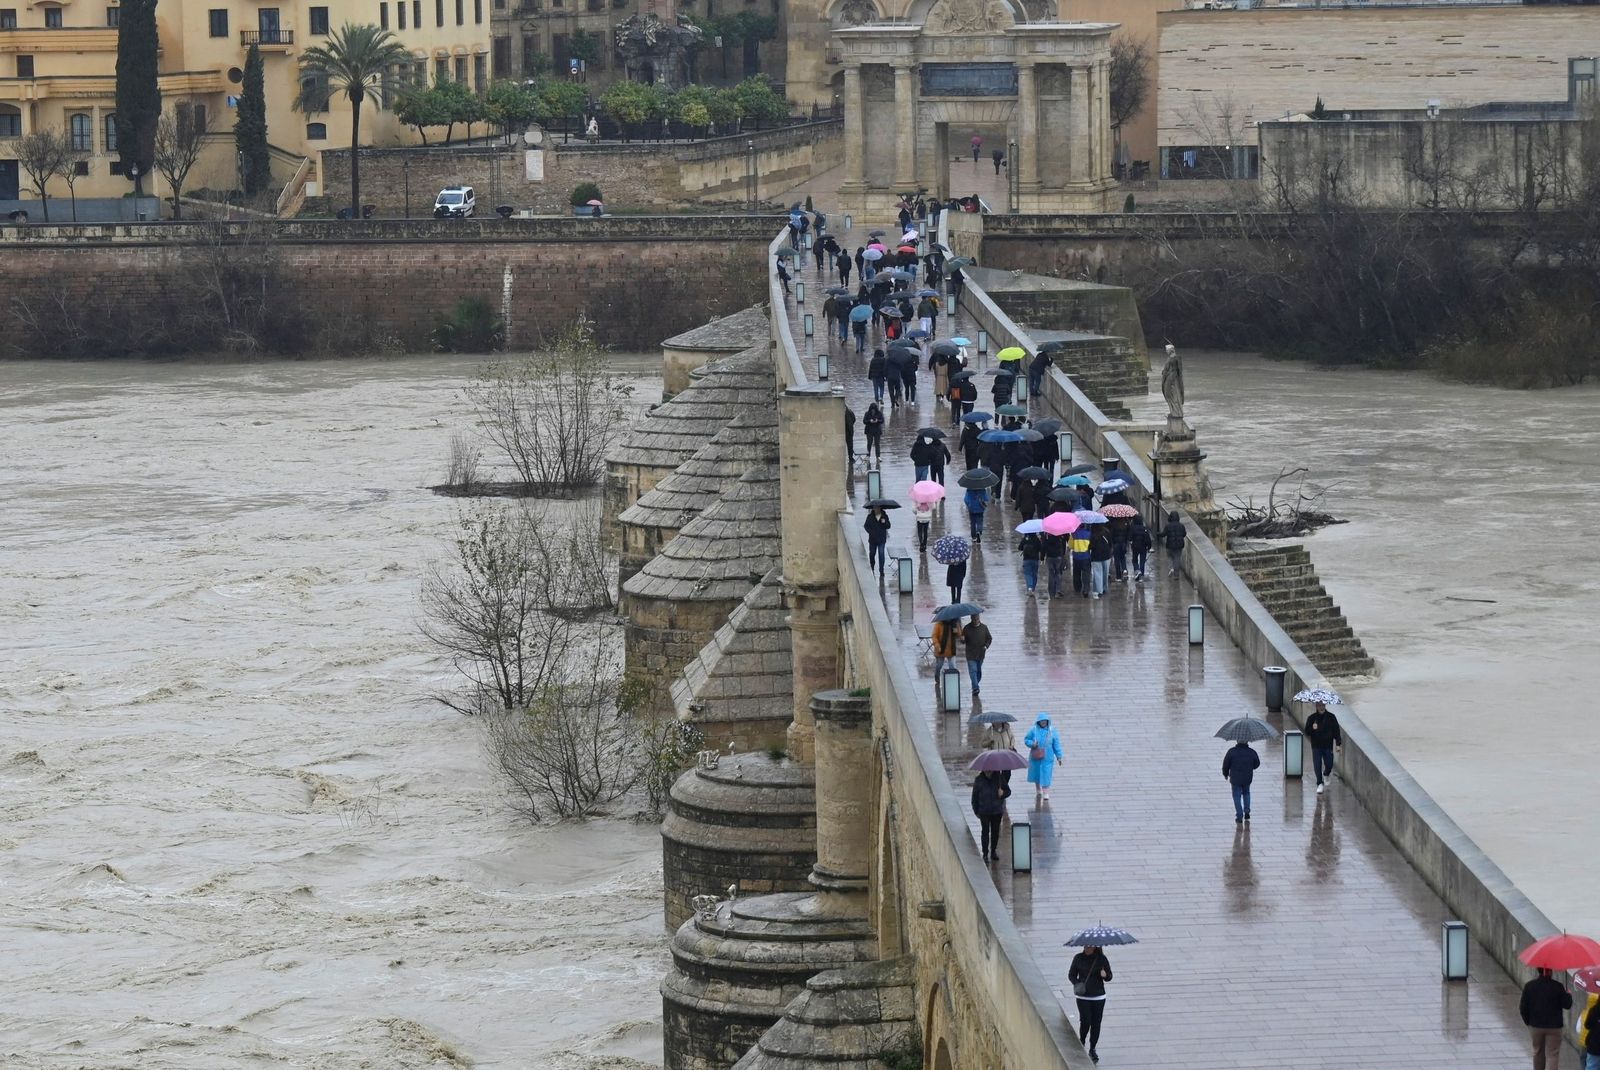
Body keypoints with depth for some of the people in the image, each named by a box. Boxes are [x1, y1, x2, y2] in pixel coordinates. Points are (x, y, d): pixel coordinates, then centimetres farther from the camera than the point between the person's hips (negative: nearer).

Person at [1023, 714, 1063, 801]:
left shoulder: (1052, 731, -4)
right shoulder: (1033, 730, -4)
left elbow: (1056, 745, 0)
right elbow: (1026, 740, 4)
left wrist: (1059, 757, -1)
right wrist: (1032, 744, -17)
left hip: (1047, 758, -2)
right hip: (1036, 758, 2)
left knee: (1046, 777, -7)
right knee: (1036, 775, 15)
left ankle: (1046, 796, -2)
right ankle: (1038, 792, 37)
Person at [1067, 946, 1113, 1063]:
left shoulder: (1102, 959, -2)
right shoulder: (1078, 958, -1)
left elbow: (1109, 977, 3)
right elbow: (1071, 975, 6)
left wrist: (1105, 975, -21)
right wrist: (1077, 983, -14)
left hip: (1098, 996, 1)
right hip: (1083, 996, -1)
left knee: (1096, 1023, 4)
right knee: (1085, 1021, -11)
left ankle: (1092, 1049, 18)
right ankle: (1082, 1042, 18)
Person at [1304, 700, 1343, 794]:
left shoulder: (1331, 717, -2)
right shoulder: (1312, 718, -3)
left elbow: (1336, 730, 3)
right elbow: (1307, 731, -3)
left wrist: (1338, 743, -2)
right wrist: (1312, 728, -26)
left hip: (1328, 745, 1)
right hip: (1316, 746, -1)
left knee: (1329, 765, 6)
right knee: (1317, 766, -3)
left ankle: (1326, 774, 40)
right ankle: (1319, 784, 9)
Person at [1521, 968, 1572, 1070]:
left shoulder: (1529, 986, -5)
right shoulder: (1557, 986, -14)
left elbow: (1524, 1008, -1)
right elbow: (1567, 1004, -6)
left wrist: (1527, 1022, 15)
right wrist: (1569, 995, 15)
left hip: (1535, 1027, 3)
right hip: (1554, 1027, -3)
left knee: (1538, 1053, 21)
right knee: (1552, 1055, -2)